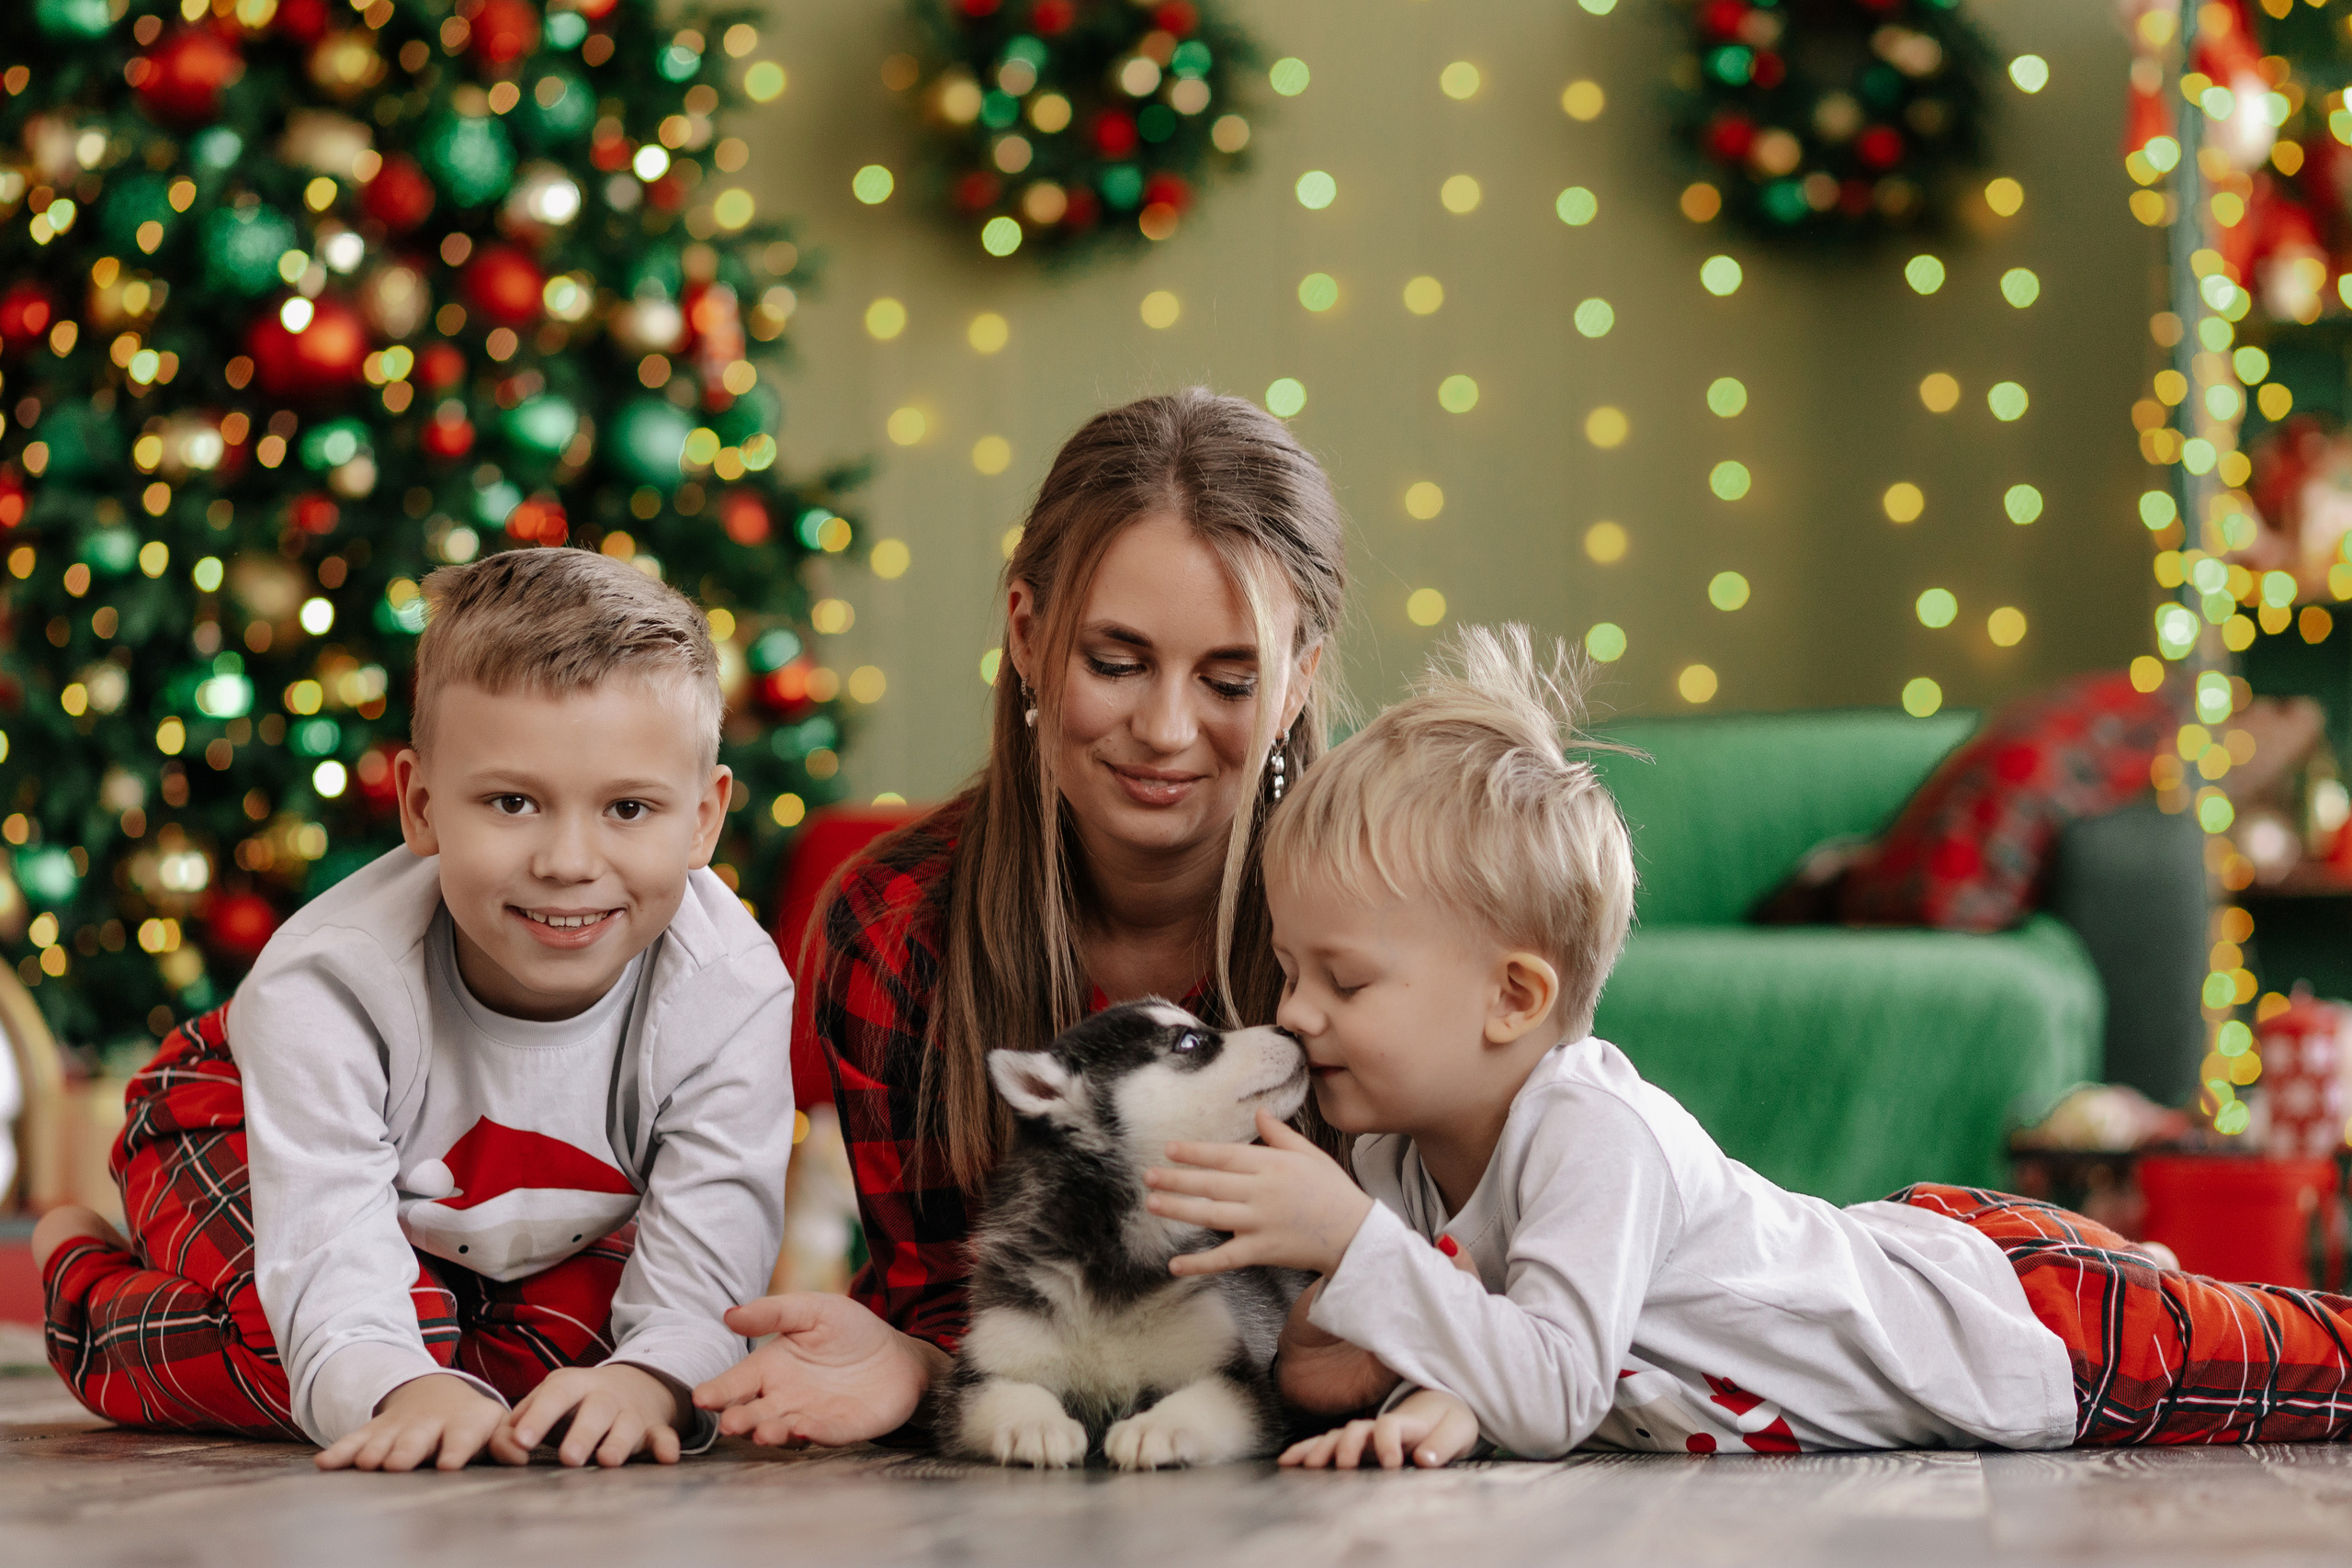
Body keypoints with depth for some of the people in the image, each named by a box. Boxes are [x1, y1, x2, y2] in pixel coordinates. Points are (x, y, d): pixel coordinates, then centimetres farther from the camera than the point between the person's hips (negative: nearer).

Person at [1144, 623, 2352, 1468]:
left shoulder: (1597, 1136, -34)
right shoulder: (1402, 1152, -10)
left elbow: (1552, 1394, -41)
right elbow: (1493, 1361, -4)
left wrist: (1347, 1239, -45)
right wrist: (1431, 1398, -29)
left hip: (2040, 1329, -8)